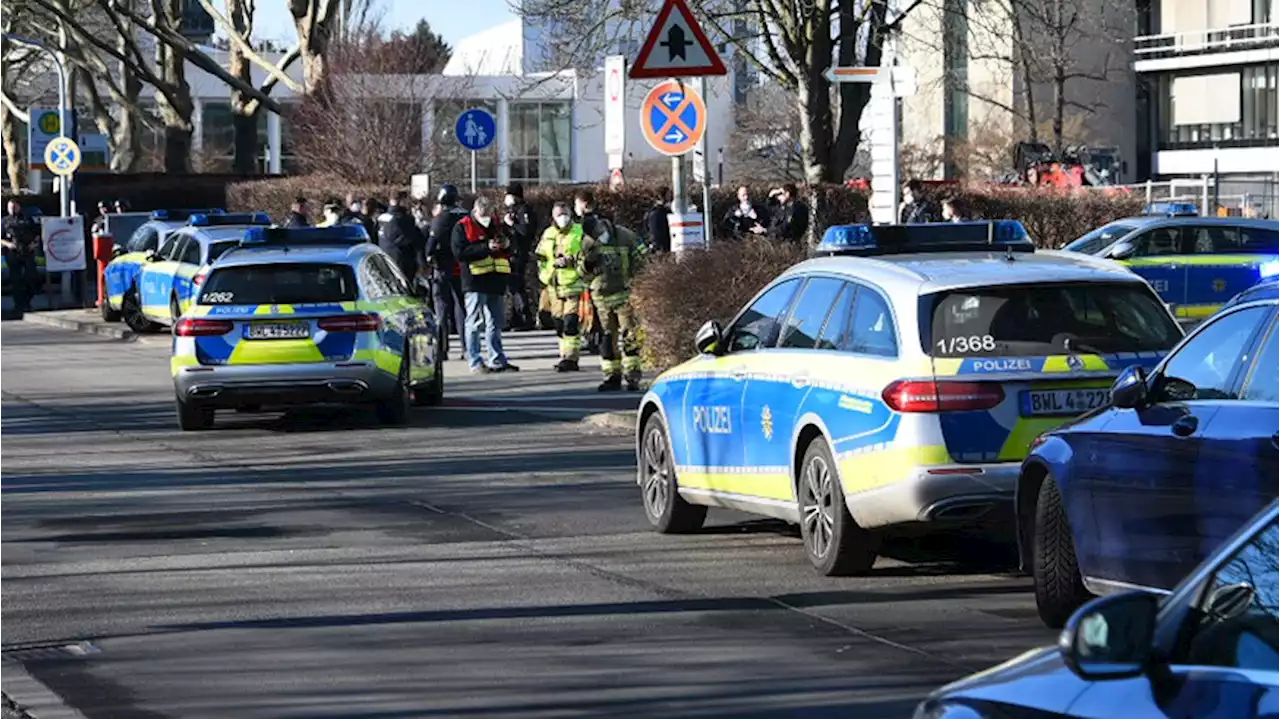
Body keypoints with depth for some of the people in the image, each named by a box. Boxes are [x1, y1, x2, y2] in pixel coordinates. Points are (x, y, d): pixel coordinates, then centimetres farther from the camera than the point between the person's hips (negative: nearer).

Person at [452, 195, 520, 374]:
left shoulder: (497, 225, 16)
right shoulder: (463, 227, -3)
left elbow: (511, 251, 26)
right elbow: (460, 252, -16)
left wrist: (507, 244, 1)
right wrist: (486, 247, -20)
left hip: (497, 280, 6)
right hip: (475, 281, -6)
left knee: (496, 322, 11)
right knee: (475, 322, -5)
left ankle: (498, 360, 17)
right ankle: (475, 362, -2)